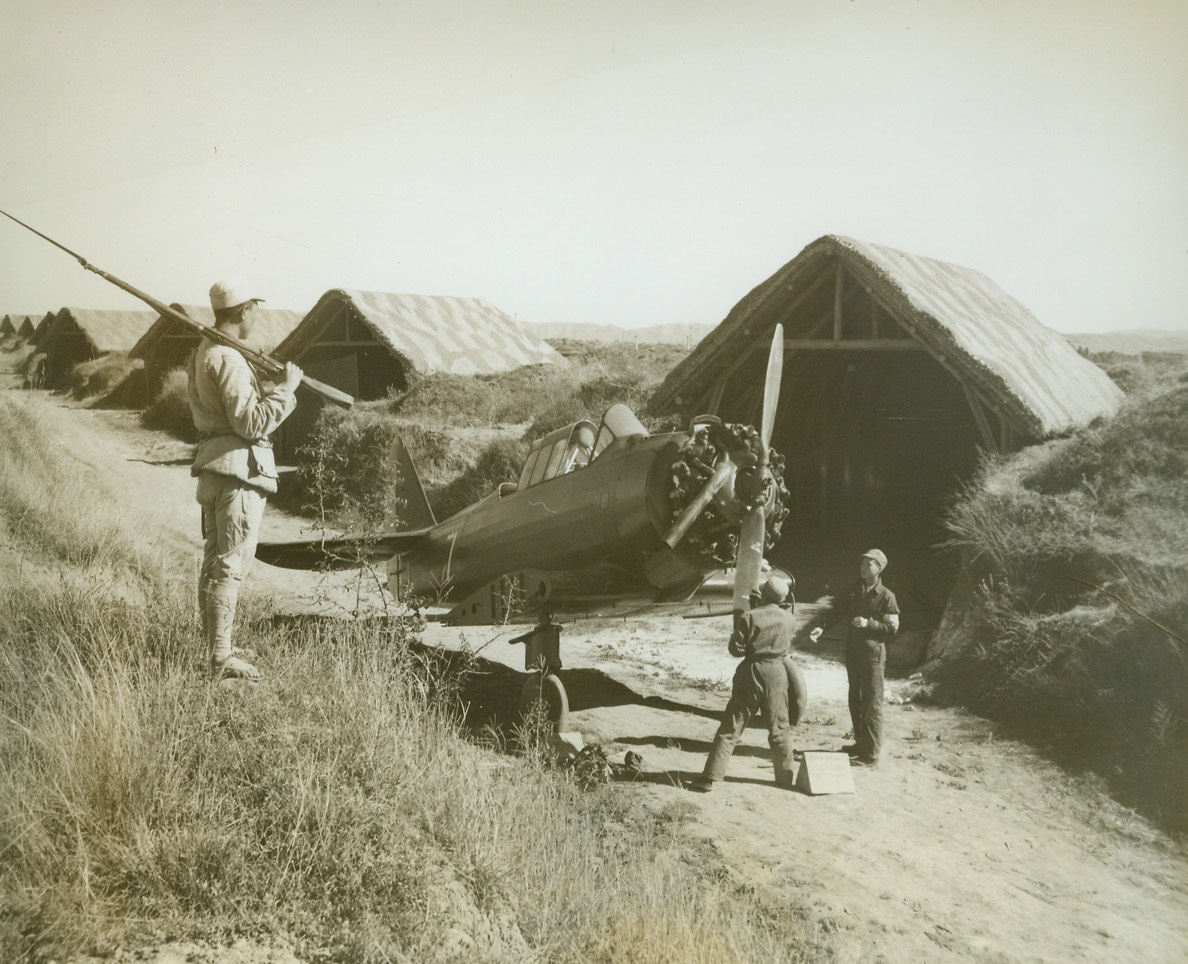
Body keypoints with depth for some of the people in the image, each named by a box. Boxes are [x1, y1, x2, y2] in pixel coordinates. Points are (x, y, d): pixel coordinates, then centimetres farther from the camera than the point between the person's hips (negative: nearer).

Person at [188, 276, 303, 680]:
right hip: (238, 469, -10)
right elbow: (251, 423, -21)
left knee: (214, 561, 15)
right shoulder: (229, 360, -17)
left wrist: (269, 388, 17)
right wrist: (286, 388, -13)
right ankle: (221, 660, -2)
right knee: (230, 566, -6)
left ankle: (215, 647, 25)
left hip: (213, 469, 10)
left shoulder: (202, 353, 15)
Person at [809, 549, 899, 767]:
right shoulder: (854, 591, 8)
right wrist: (823, 628, -2)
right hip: (853, 650, 7)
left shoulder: (886, 596, -9)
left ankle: (871, 755, 1)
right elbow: (840, 614, 11)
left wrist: (869, 623, -21)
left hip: (873, 652, -7)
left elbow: (893, 628, -9)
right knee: (855, 700, 16)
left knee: (871, 703, -4)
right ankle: (861, 743, 30)